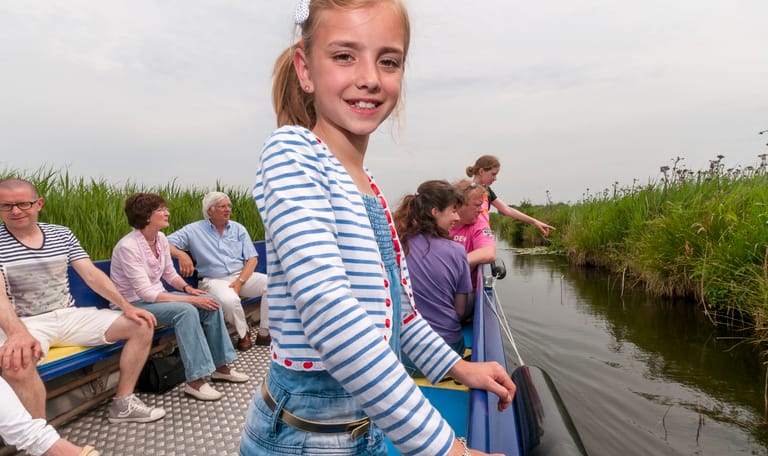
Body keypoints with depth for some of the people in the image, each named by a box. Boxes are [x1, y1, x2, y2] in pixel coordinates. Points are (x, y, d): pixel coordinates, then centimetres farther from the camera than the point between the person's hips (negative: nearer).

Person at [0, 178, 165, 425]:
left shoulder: (61, 234, 7)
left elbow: (92, 274, 3)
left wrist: (126, 307, -9)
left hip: (69, 316, 5)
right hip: (24, 323, -5)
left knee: (141, 326, -6)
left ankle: (122, 404, 1)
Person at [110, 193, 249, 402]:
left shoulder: (161, 239, 0)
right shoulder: (128, 246, -23)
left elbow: (169, 273, 13)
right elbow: (145, 293, -27)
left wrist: (187, 288, -7)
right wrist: (190, 299, -28)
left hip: (156, 295, 8)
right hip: (134, 303, -8)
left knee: (211, 302, -10)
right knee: (186, 310, -32)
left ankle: (220, 366, 0)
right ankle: (195, 381, -25)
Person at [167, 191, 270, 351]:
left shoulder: (238, 229, 10)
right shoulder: (194, 230, 2)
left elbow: (252, 259, 6)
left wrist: (239, 282, -11)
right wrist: (180, 254, -25)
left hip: (241, 275, 4)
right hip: (214, 280, -4)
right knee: (229, 300, -37)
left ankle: (264, 334, -9)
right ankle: (243, 334, -7)